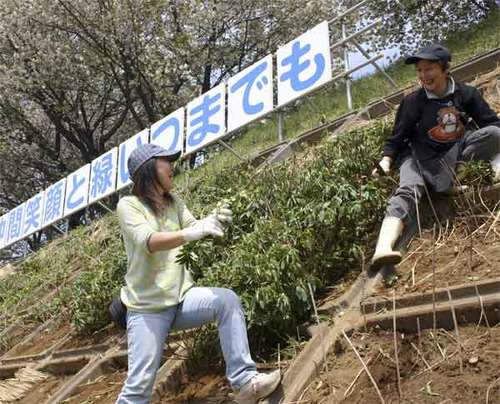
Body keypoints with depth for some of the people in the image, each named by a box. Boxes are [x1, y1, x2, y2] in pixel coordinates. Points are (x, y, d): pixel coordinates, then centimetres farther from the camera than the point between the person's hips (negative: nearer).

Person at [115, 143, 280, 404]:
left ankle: (244, 381, -21)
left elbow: (194, 228, 1)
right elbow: (148, 241, -25)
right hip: (147, 307, -5)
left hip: (181, 297, 5)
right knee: (139, 383, -8)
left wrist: (215, 222, -22)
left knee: (227, 299, -22)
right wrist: (191, 233, -40)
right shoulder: (128, 205, -8)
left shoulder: (174, 203, 12)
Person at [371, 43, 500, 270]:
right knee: (408, 190, -33)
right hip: (423, 158, -3)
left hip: (459, 150, 3)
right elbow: (396, 139, 1)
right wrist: (387, 160, -15)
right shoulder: (413, 102, -4)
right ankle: (383, 249, -53)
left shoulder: (466, 94, 0)